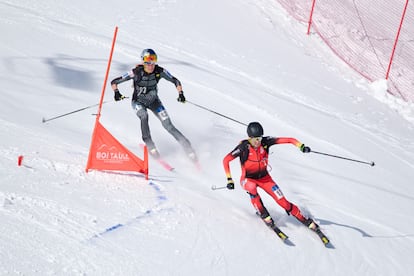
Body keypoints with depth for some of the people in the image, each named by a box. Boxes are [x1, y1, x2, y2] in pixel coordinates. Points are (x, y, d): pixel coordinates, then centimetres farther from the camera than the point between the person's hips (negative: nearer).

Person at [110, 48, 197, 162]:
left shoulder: (160, 71, -22)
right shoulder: (136, 72, -28)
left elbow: (175, 81, -8)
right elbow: (114, 82, -22)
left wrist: (180, 93, -24)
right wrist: (116, 93, -41)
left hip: (153, 101, 2)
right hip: (138, 102, -2)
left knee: (168, 125, -9)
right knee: (144, 116, -34)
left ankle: (187, 147, -1)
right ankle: (149, 145, -22)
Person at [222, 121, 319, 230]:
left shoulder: (265, 142, -19)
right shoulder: (244, 147, -25)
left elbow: (288, 140, -21)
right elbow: (226, 160, -19)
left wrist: (301, 146, -38)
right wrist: (229, 179, -25)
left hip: (264, 178, 2)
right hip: (248, 179, -2)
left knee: (283, 202, -8)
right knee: (252, 187, -38)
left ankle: (306, 221, 8)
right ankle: (263, 214, -18)